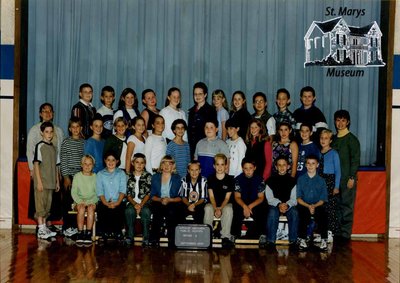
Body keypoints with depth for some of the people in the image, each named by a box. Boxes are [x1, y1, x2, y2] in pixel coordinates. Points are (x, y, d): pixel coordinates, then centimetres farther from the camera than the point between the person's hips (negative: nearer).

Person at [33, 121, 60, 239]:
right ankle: (41, 230, -2)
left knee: (47, 205, 12)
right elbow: (36, 164, -11)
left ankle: (44, 227, 21)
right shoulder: (40, 146, -7)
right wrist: (39, 181, -16)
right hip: (41, 182, -7)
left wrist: (57, 181, 14)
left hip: (51, 182, 7)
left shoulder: (53, 147, 12)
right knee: (40, 205, -4)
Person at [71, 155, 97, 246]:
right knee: (81, 207, -33)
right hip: (79, 201, 0)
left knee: (91, 207, -33)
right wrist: (81, 201, -12)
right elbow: (73, 192, 4)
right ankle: (80, 233, -35)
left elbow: (97, 194, 3)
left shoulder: (95, 177, 8)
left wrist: (90, 202, -13)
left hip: (92, 201, 0)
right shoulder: (77, 176, 8)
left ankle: (88, 234, -36)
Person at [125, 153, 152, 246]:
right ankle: (130, 237, -27)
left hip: (144, 202, -1)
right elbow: (128, 194, 6)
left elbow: (148, 193, 2)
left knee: (146, 211, -34)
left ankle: (146, 238, -29)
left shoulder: (148, 176, 10)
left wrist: (141, 205, -14)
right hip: (132, 202, 1)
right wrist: (134, 204, -12)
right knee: (129, 211, -33)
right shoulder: (129, 176, 12)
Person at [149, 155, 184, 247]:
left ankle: (172, 244, -30)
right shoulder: (155, 177, 15)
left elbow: (180, 197, 4)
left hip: (173, 203, -1)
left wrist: (169, 200, -13)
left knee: (171, 213, -34)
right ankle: (154, 243, -31)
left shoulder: (177, 178, 10)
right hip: (158, 203, 1)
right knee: (157, 211, -33)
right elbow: (152, 195, 10)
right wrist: (160, 200, -10)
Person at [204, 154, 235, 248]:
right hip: (213, 204, 1)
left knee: (229, 210, -35)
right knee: (208, 209, -33)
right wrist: (215, 208, -21)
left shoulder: (230, 179, -1)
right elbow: (211, 196, -4)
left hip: (225, 204, -1)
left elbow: (227, 198, -4)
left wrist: (220, 208, -21)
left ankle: (225, 236, -34)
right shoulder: (210, 178, 1)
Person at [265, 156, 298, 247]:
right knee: (272, 213, -33)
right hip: (274, 205, 0)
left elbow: (294, 198, -1)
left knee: (294, 213, -32)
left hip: (289, 205, 1)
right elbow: (269, 198, -1)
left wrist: (287, 205, -22)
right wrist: (279, 204, -19)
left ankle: (293, 241, -26)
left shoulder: (292, 180, 7)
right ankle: (270, 241, -31)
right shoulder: (271, 180, 6)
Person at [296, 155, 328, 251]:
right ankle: (303, 240, -23)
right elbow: (298, 198, 3)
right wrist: (308, 206, -14)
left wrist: (314, 206, -15)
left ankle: (324, 240, -22)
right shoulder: (301, 179, 10)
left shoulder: (321, 180, 11)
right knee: (303, 214, -34)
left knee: (323, 214, -33)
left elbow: (323, 199, 6)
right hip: (304, 206, 0)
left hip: (318, 206, 0)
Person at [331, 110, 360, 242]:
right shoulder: (334, 139, 16)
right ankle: (337, 232, 11)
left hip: (347, 178, -6)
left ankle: (345, 234, -1)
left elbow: (355, 159, -7)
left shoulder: (352, 139, -2)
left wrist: (352, 178, -14)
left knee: (346, 205, -4)